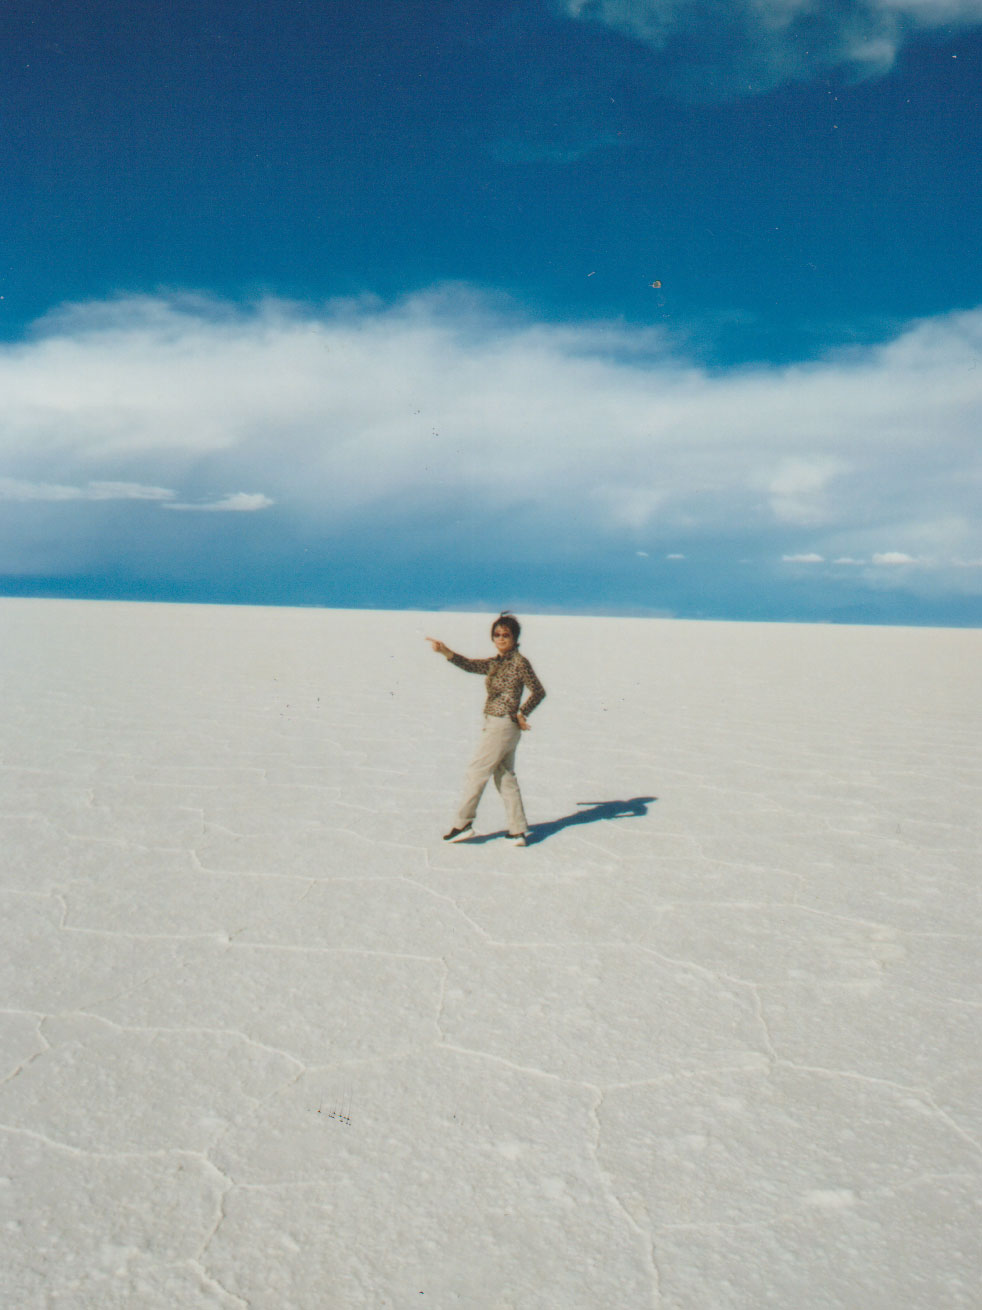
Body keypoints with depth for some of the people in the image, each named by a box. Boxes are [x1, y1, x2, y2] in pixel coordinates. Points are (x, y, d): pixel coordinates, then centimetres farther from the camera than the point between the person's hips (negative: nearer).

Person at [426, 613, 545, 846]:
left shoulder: (519, 662, -11)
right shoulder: (496, 663, 12)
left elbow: (539, 691, -10)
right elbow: (470, 665, 5)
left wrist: (521, 714, -8)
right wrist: (444, 651, -6)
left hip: (502, 726, -9)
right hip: (494, 725, 9)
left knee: (476, 772, -1)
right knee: (505, 778, 11)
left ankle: (463, 824, 9)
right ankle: (519, 831, 15)